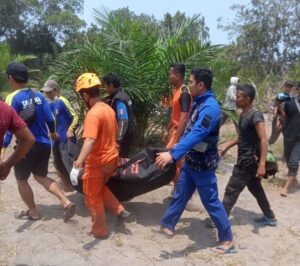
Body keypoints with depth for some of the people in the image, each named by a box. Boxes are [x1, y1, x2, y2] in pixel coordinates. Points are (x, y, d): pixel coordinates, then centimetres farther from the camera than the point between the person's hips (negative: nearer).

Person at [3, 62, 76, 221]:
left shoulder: (13, 98, -12)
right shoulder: (38, 95, 4)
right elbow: (50, 119, 4)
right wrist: (53, 133, 23)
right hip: (44, 144, 6)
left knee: (21, 180, 16)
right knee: (41, 176, 21)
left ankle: (33, 212, 28)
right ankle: (66, 202, 8)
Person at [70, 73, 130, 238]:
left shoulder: (93, 114, -24)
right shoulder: (109, 109, 4)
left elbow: (89, 142, -36)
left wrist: (77, 166, -42)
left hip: (98, 162, -8)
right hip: (112, 157, 8)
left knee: (92, 197, 10)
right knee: (100, 188, 29)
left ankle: (100, 230, 22)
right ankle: (119, 210, 29)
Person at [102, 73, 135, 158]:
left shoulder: (119, 100, -20)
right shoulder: (122, 95, 10)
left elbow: (123, 121, -28)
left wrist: (118, 140, -29)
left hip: (122, 138, -10)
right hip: (126, 135, 10)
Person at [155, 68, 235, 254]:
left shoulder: (210, 107, -26)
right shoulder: (199, 102, 5)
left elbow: (196, 134, -40)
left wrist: (173, 154, -49)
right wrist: (176, 151, 24)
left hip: (203, 164, -9)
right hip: (191, 161, 9)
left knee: (211, 201, 4)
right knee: (180, 194, 19)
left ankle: (227, 239, 20)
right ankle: (168, 225, 35)